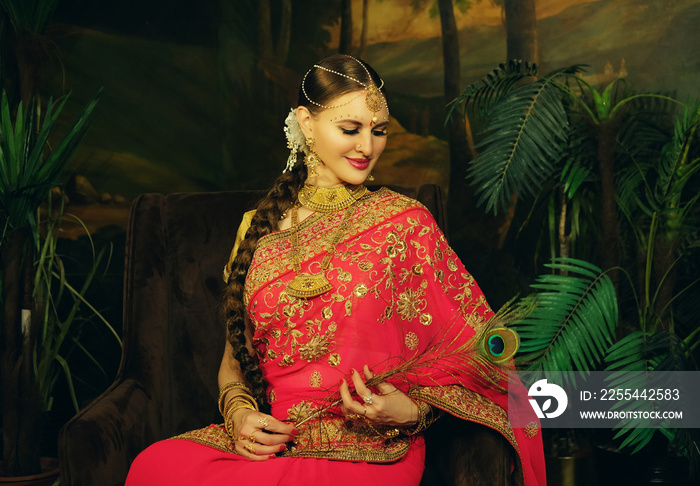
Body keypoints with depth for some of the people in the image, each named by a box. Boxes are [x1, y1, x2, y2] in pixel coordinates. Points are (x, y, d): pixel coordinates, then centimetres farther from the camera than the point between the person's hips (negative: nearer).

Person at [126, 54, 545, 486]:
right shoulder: (261, 227, 11)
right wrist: (238, 411, -5)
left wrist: (413, 409, -16)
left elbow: (459, 352, 3)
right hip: (266, 440, 4)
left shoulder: (404, 222, 1)